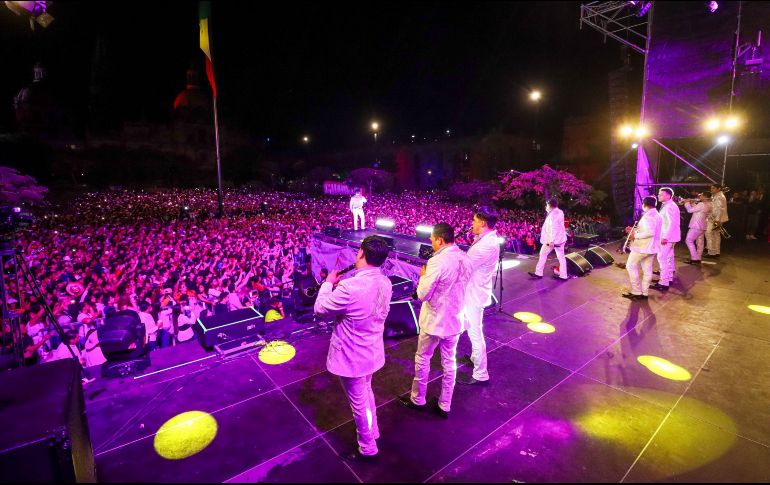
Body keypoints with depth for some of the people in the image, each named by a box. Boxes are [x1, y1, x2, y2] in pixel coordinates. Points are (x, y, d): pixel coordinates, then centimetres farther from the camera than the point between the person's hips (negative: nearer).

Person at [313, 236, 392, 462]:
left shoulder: (350, 287, -34)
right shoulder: (385, 282, -9)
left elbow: (320, 308, -18)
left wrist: (328, 283, -3)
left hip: (352, 356, -7)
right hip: (371, 351, 8)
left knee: (359, 403, 16)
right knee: (366, 393, 31)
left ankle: (367, 448, 39)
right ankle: (372, 432, 53)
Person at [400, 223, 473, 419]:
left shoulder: (437, 261, -25)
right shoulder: (466, 259, -1)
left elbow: (422, 294, -22)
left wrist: (423, 275, -4)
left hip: (434, 321, -7)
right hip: (455, 320, 7)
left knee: (422, 359, 15)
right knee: (449, 362, 18)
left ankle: (417, 399, 33)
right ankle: (444, 405, 32)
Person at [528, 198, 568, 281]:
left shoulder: (552, 214, -19)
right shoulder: (559, 212, 10)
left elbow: (553, 228, -25)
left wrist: (551, 240, -27)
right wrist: (548, 211, 16)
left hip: (552, 239, -9)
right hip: (560, 238, 9)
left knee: (543, 254, 4)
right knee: (561, 257, 8)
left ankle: (538, 273, 11)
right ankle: (563, 276, 11)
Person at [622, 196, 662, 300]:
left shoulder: (647, 216, -20)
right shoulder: (657, 216, 12)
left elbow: (650, 232, -29)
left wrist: (636, 235, -18)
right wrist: (634, 230, 15)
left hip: (642, 247, -9)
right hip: (651, 247, 9)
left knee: (631, 266, 2)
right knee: (647, 270, 11)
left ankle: (636, 292, 4)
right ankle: (644, 293, 16)